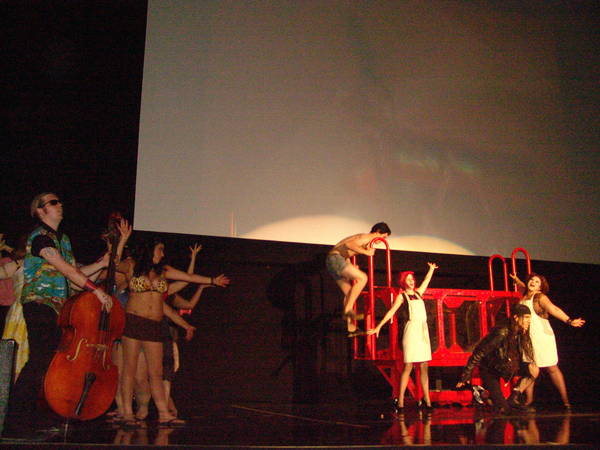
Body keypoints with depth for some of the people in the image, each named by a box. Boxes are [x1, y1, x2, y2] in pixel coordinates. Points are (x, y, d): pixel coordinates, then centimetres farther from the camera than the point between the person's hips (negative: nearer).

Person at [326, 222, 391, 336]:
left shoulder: (363, 238, 22)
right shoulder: (366, 238, -9)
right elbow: (349, 244, -26)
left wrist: (351, 268, 26)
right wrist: (366, 252, -22)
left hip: (331, 261, 11)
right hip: (336, 257, -11)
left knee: (349, 292, 12)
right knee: (363, 278, -20)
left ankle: (351, 328, 16)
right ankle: (348, 309, -18)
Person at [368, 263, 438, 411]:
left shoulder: (418, 293, 19)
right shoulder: (402, 296, 4)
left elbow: (426, 281, 36)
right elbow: (391, 311, -5)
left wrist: (431, 269, 47)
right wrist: (379, 326, -13)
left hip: (424, 330, 6)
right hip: (411, 329, -6)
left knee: (424, 367, 3)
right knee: (408, 366, -9)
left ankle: (427, 400, 5)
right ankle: (400, 401, -7)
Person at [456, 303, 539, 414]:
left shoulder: (523, 335, -9)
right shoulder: (501, 333, -29)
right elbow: (478, 354, -26)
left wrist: (530, 365, -19)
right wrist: (466, 377, -25)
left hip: (506, 369, 7)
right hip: (489, 370, -7)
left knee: (534, 370, -13)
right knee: (503, 409, -19)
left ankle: (513, 399, -2)